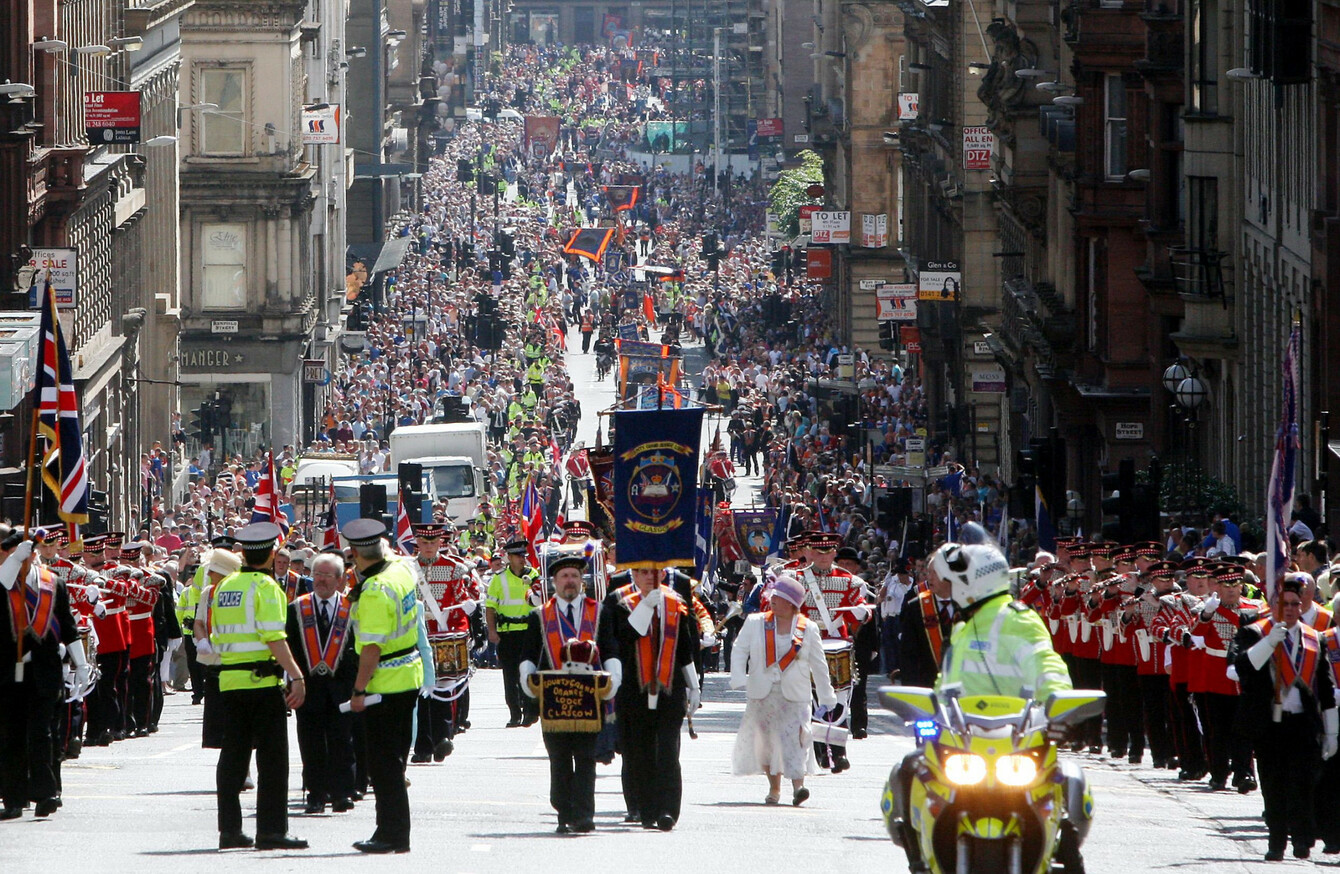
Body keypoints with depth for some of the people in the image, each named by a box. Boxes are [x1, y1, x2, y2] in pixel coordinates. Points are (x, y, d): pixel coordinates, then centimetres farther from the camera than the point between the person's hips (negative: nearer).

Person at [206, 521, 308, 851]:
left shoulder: (224, 586, 11)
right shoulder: (265, 586, -10)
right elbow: (274, 638, -18)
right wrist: (297, 676, -18)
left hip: (228, 679, 7)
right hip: (262, 681, -7)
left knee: (233, 756, 10)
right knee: (272, 758, -2)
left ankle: (230, 830, 11)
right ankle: (271, 830, -4)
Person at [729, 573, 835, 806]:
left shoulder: (807, 629, 4)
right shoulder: (755, 623, 6)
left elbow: (818, 665, 8)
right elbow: (739, 651, 3)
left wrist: (826, 697, 10)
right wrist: (739, 679, -13)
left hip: (794, 696, -2)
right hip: (761, 695, 2)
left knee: (794, 740, -16)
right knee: (765, 741, 4)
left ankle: (798, 785, -24)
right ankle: (774, 788, 17)